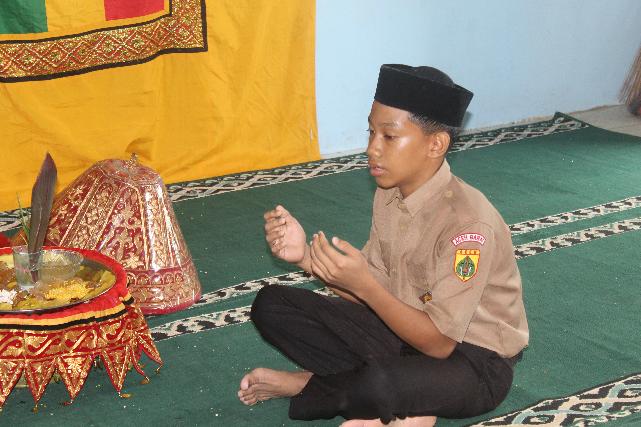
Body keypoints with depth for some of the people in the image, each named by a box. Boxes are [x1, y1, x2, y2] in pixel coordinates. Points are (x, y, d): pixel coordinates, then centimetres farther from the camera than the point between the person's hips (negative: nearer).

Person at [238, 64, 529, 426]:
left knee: (379, 385, -40)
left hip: (475, 360, -7)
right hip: (406, 327, 8)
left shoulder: (468, 222, -27)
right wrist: (308, 257, -16)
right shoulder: (390, 192, -5)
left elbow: (439, 345, -26)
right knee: (271, 304, 0)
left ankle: (309, 384, -5)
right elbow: (375, 293, -1)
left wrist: (363, 285, -34)